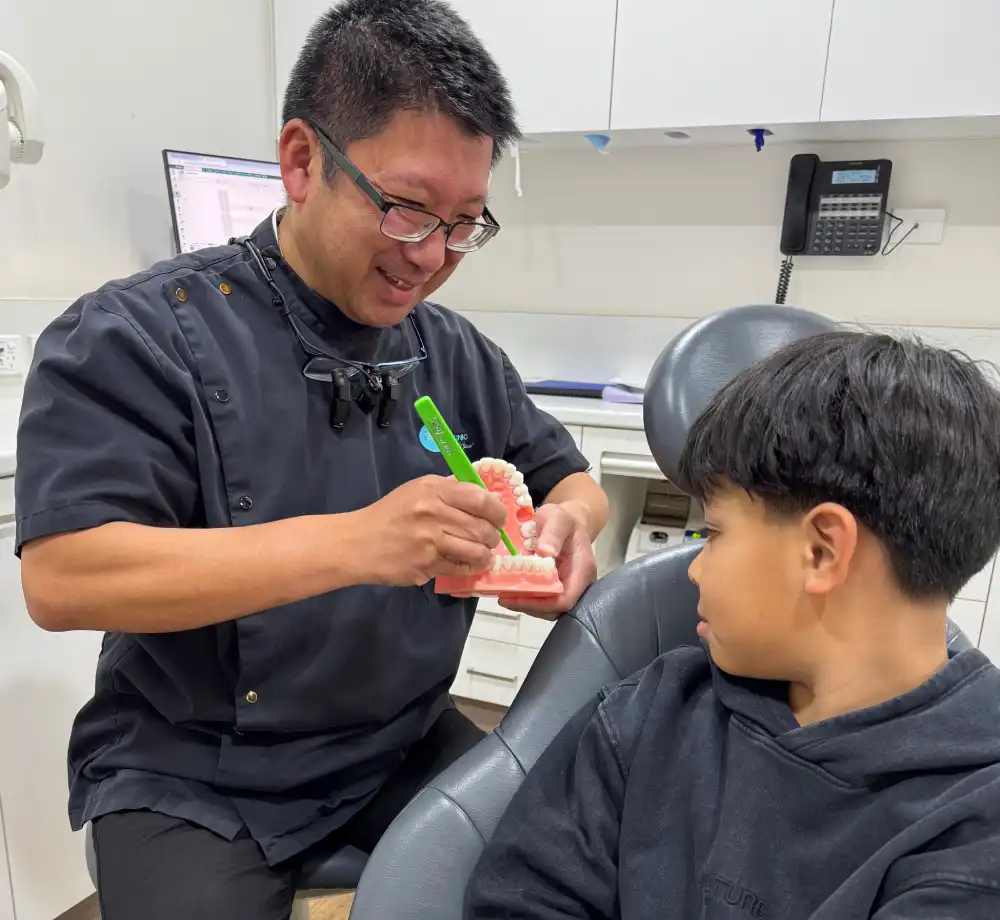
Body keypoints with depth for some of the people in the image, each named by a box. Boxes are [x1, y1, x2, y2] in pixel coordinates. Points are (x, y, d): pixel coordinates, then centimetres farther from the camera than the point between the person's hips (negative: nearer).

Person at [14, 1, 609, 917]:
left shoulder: (456, 352, 1)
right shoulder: (136, 337, -13)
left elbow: (569, 477, 10)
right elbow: (62, 577, -23)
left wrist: (568, 519, -15)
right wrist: (355, 543, -34)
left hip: (407, 744, 4)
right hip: (191, 779, -3)